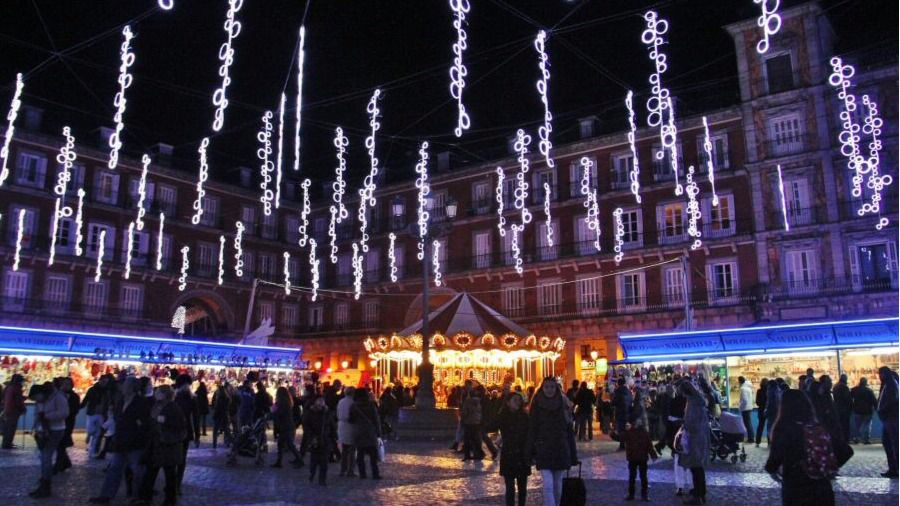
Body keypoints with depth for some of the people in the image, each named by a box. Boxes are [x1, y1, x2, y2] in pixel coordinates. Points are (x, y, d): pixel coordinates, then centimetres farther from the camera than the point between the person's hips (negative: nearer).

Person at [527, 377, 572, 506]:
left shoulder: (563, 404, 2)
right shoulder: (537, 405, -3)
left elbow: (569, 429, 4)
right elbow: (532, 429, -2)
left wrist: (572, 453, 3)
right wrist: (530, 452, -5)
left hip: (561, 449, 2)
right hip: (543, 450, -2)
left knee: (557, 484, 11)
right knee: (548, 485, -12)